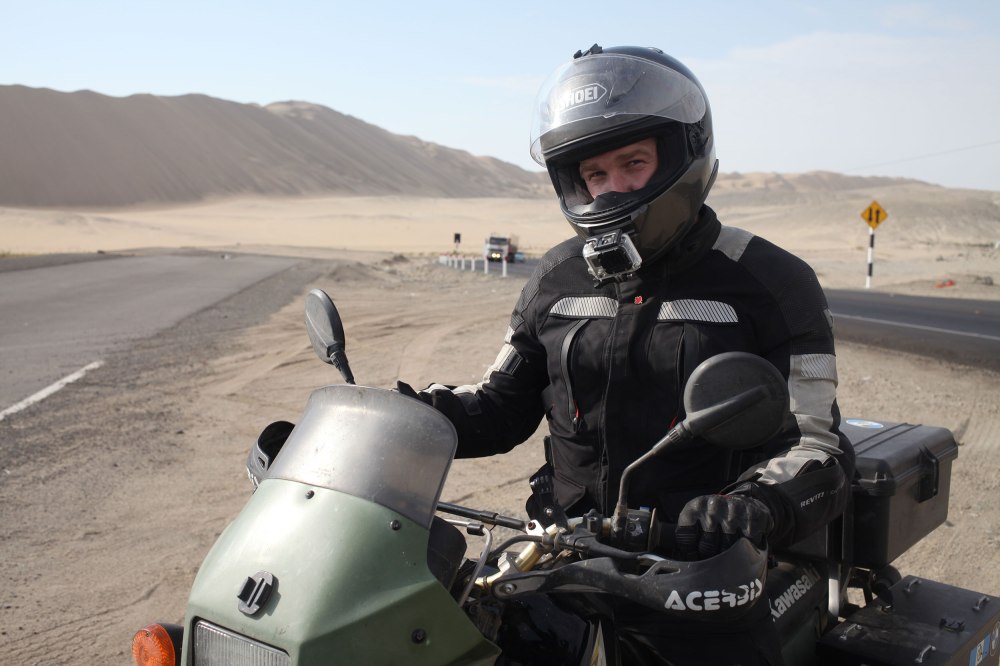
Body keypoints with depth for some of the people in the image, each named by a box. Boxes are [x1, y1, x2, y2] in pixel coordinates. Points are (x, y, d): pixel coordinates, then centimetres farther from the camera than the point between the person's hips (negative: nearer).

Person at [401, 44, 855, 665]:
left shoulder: (769, 281, -4)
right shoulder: (560, 279, 10)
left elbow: (816, 447, -9)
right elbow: (500, 406, 14)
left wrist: (753, 508, -30)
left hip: (708, 577, -3)